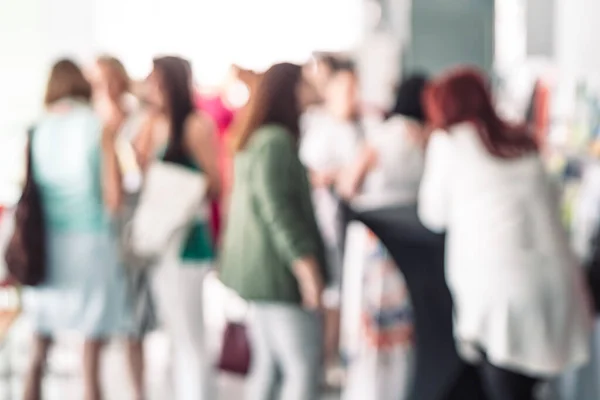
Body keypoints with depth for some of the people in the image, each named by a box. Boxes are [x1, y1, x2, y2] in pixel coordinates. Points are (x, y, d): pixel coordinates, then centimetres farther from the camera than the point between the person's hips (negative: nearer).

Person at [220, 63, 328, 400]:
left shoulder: (255, 139, 15)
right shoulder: (277, 141, -15)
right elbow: (279, 211, -21)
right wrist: (308, 269, -20)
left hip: (260, 270, 10)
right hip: (279, 269, -10)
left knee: (267, 365, 12)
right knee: (304, 368, -9)